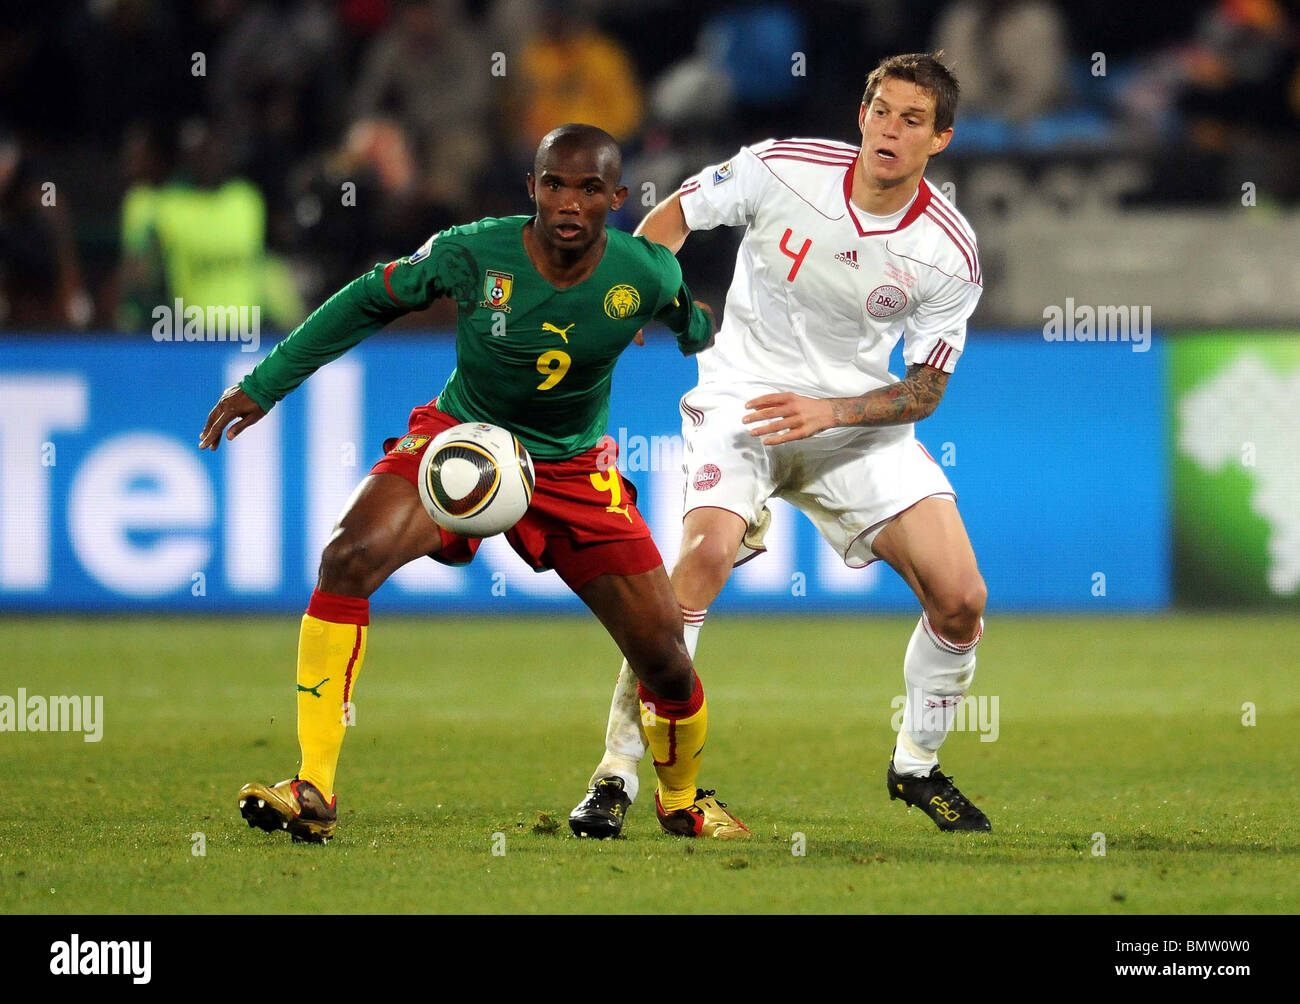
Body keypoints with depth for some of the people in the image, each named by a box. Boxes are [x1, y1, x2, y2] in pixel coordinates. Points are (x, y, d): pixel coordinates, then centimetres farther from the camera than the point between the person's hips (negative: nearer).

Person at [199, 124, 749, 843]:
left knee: (666, 664, -4)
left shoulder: (647, 276, -17)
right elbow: (370, 300, -5)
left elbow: (694, 326, 7)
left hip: (575, 470, 1)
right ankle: (313, 795, -27)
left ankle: (681, 799, 32)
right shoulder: (471, 254, -21)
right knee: (349, 558, -30)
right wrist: (263, 384, -2)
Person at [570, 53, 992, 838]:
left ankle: (917, 766, 20)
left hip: (858, 413, 2)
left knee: (961, 601, -9)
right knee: (707, 549, -30)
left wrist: (829, 411, -20)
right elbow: (675, 215, 3)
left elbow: (925, 390, -4)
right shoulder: (784, 169, -14)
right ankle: (617, 773, -22)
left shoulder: (950, 253, -11)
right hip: (745, 392, -2)